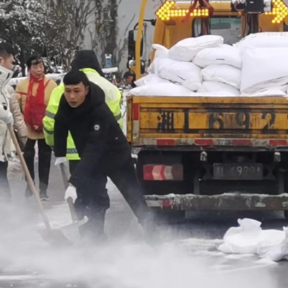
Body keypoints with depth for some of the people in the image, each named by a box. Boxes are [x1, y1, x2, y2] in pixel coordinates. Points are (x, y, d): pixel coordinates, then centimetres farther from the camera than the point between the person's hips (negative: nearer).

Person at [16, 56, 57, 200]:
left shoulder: (51, 84, -7)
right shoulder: (22, 84, -2)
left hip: (46, 130, -1)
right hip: (27, 129, 1)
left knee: (44, 159, 7)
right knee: (27, 158, 10)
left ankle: (43, 188, 15)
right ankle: (29, 186, 25)